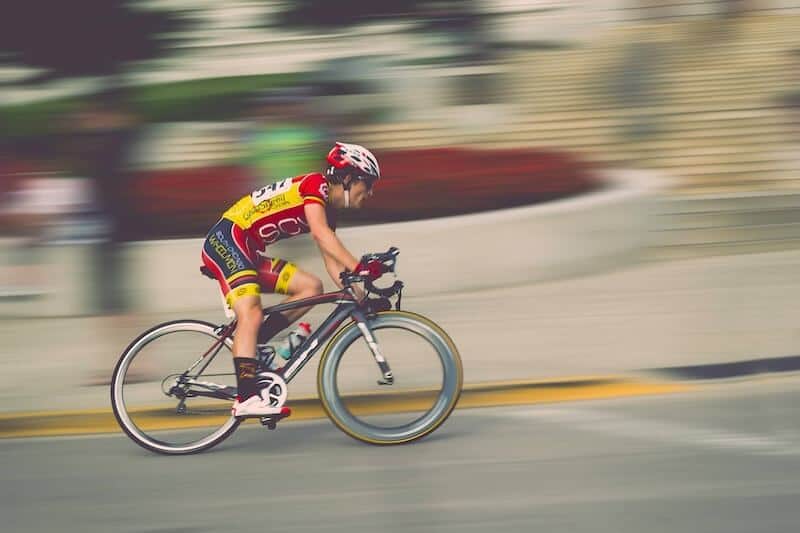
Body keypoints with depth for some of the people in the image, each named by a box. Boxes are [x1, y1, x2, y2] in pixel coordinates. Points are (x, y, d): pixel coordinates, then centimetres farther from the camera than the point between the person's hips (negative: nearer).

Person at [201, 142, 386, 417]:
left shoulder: (327, 210, 16)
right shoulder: (315, 185, -13)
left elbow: (331, 260, 14)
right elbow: (320, 233, -29)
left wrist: (355, 296, 3)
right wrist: (359, 269, -36)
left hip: (248, 252, 10)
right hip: (225, 239, -10)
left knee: (311, 287, 0)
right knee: (251, 314, -24)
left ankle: (252, 346, 0)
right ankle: (247, 399, -29)